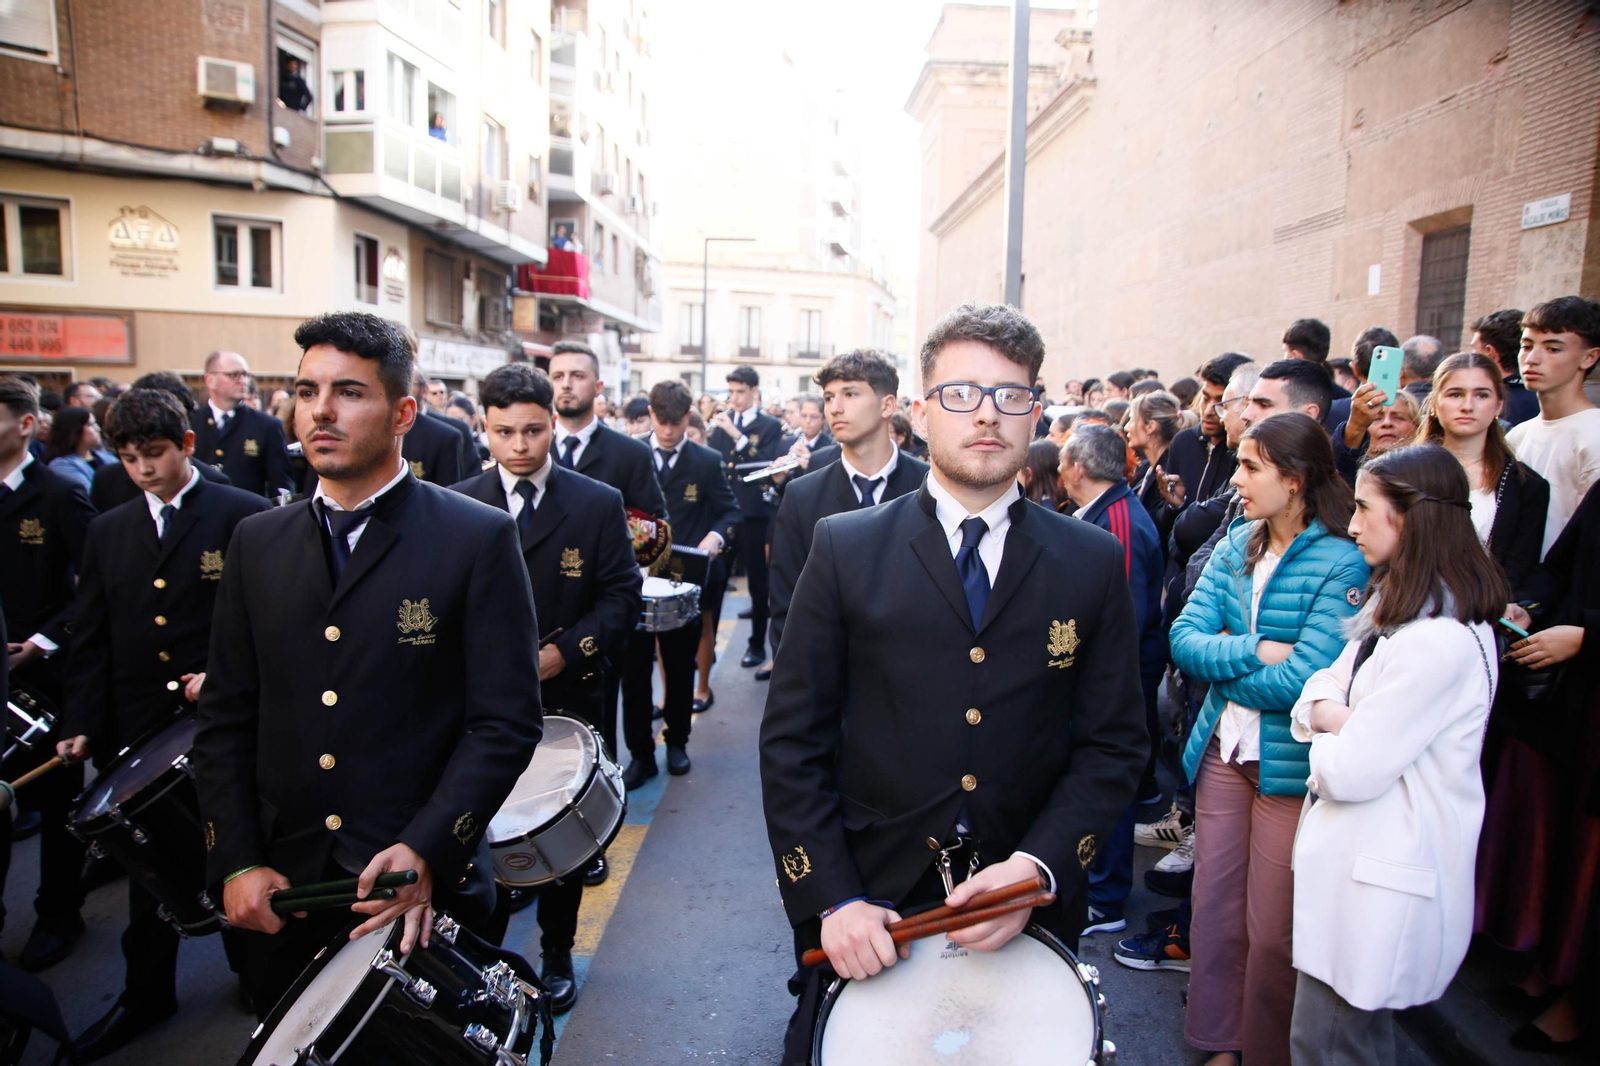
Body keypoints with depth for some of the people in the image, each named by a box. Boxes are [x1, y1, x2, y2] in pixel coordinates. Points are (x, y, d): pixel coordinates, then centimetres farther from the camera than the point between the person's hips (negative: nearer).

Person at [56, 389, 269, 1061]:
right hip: (139, 730, 5)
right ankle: (147, 995, 33)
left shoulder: (243, 516, -6)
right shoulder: (107, 532, 10)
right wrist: (82, 724, 3)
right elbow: (90, 640, 10)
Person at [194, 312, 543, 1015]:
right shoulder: (257, 543, 6)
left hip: (425, 895, -4)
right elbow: (226, 719, 8)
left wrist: (423, 852, -19)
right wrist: (236, 862, -1)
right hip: (280, 892, 4)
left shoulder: (479, 538, -9)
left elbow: (506, 722, -11)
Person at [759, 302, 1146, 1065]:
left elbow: (1114, 744, -1)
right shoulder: (844, 549, -5)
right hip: (865, 914, 0)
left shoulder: (1094, 564, -1)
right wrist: (830, 898, -12)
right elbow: (792, 739, -5)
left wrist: (1036, 867, -14)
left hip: (1028, 914, 1)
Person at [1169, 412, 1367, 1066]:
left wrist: (1218, 664, -9)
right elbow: (1184, 636, -3)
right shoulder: (1236, 545, 5)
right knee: (1213, 910, 15)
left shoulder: (1343, 564, -13)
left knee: (1272, 931, 8)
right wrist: (1254, 653, -19)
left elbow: (1301, 681, -20)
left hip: (1290, 764, -5)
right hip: (1222, 749, 6)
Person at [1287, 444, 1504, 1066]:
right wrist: (1330, 712, -12)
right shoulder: (1395, 607, 9)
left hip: (1382, 877, -10)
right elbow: (1323, 686, 10)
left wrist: (1326, 735, -4)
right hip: (1363, 858, 10)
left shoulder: (1440, 642, -26)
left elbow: (1351, 771, -25)